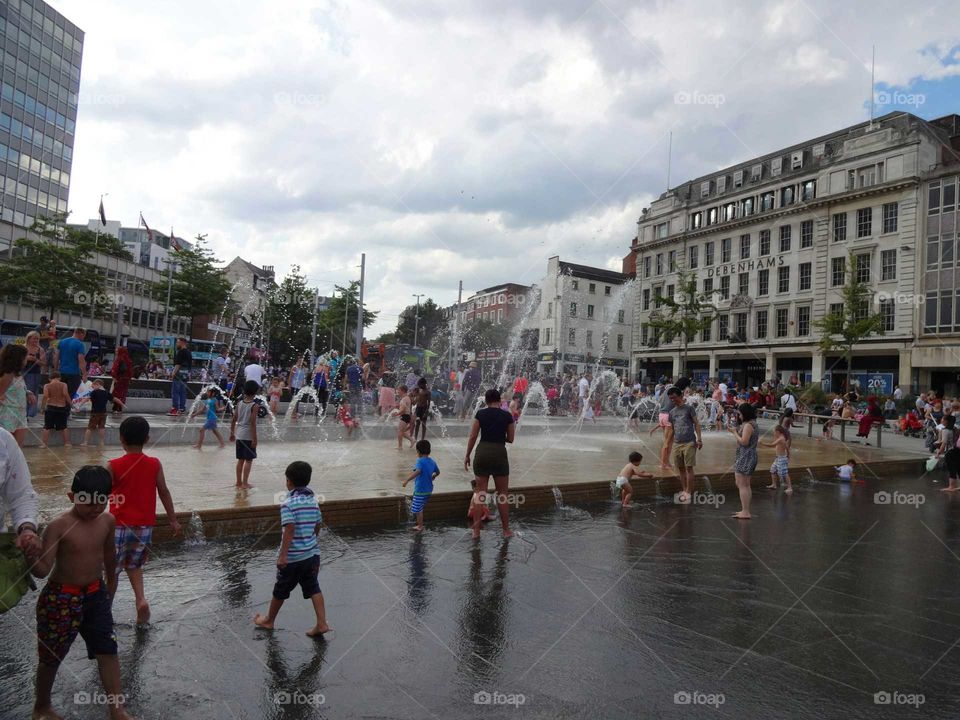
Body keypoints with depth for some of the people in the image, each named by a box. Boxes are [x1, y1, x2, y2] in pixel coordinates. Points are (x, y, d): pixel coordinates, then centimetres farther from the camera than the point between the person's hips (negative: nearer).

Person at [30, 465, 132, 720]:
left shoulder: (107, 521, -4)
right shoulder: (59, 526, -21)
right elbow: (42, 569, -24)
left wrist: (111, 583, 24)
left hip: (96, 594, 5)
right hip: (61, 598, -4)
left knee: (108, 650, 3)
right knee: (52, 655, 15)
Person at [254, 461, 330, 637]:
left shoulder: (288, 504, -17)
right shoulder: (313, 500, 3)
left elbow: (289, 530, -23)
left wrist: (282, 555, -22)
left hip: (293, 557, -5)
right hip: (312, 553, 5)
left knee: (280, 590, 14)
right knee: (313, 588, 10)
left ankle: (269, 620, 34)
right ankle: (321, 623, 4)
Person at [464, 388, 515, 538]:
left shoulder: (480, 414, 0)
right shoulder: (507, 416, 0)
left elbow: (472, 437, -1)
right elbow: (510, 439, 6)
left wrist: (467, 456, 7)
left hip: (482, 453, 1)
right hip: (499, 453, -1)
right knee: (502, 495, 10)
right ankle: (506, 530, 16)